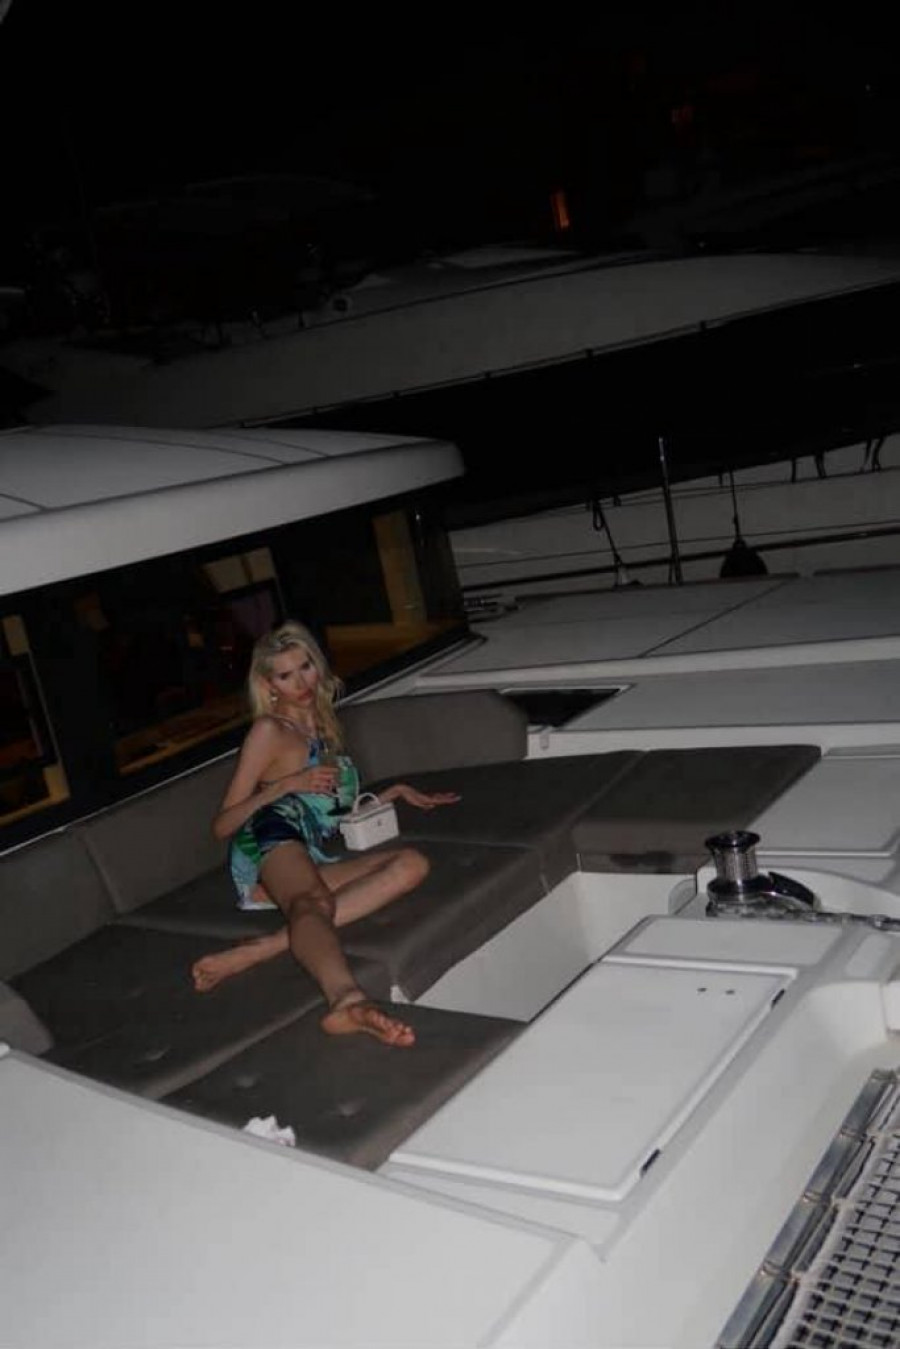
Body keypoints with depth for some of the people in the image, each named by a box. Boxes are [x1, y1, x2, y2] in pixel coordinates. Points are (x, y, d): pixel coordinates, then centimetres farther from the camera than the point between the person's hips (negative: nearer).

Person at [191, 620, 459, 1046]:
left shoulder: (323, 726, 30)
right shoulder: (269, 730, 10)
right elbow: (222, 825, 5)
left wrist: (397, 791, 33)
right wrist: (288, 783, -4)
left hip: (311, 861, 6)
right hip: (270, 841, -6)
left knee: (412, 864, -23)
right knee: (314, 901, -39)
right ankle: (348, 998, -75)